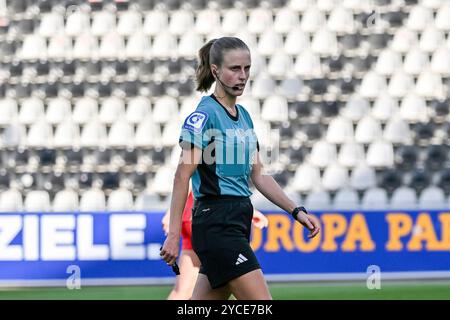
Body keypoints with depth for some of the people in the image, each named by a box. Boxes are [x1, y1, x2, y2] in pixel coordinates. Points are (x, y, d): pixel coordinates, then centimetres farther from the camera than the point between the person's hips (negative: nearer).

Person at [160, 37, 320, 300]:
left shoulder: (243, 115, 16)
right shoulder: (204, 115, -10)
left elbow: (258, 175, 20)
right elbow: (183, 175, -15)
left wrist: (297, 211, 13)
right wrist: (173, 234, -20)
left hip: (239, 221, 8)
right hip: (216, 223, -8)